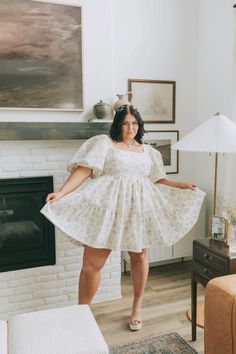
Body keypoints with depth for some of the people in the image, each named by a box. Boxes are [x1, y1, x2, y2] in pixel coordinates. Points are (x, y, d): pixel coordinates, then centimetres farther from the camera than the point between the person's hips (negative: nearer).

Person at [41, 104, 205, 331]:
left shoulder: (148, 151, 16)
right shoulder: (104, 143, 1)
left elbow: (158, 181, 20)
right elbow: (84, 170, -10)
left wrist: (183, 186, 12)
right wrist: (61, 193, -22)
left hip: (138, 208, 5)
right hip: (108, 207, -4)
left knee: (139, 256, 13)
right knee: (92, 263, -4)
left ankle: (137, 306, 35)